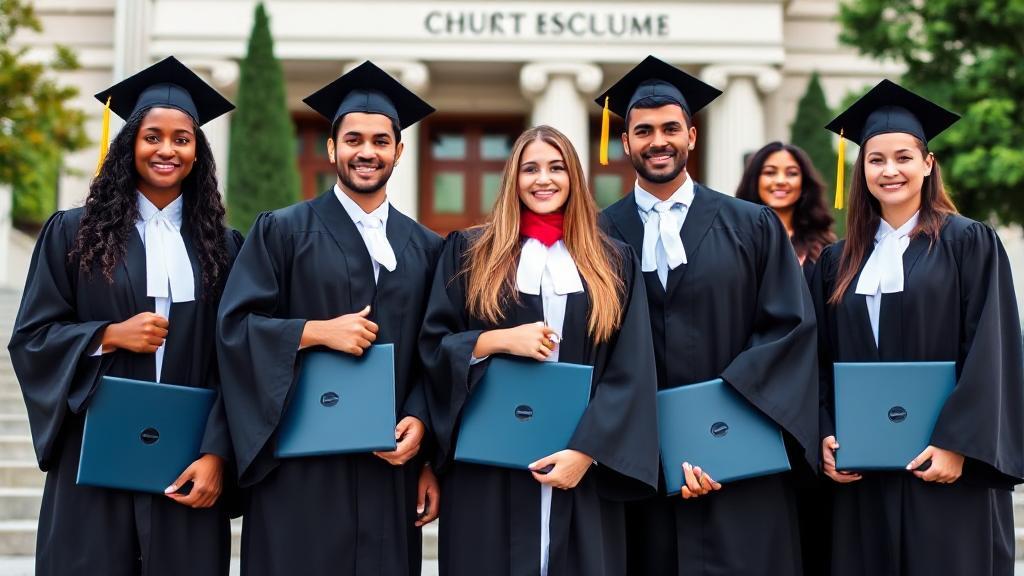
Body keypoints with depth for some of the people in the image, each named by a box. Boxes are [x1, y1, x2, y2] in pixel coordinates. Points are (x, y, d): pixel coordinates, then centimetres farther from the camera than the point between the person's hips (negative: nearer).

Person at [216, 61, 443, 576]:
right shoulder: (283, 231, 3)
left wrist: (419, 423, -5)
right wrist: (320, 331, -15)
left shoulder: (425, 249, 11)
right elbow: (234, 324, -4)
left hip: (390, 466, 3)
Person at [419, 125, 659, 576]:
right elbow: (433, 345, 2)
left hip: (584, 472, 1)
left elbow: (631, 374, 0)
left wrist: (587, 451, -11)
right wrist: (499, 340, -15)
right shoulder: (469, 252, 6)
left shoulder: (614, 263, 7)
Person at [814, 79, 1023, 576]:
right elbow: (823, 361, 12)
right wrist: (826, 437, -2)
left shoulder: (968, 243, -1)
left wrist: (958, 444, -15)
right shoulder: (839, 261, 12)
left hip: (944, 463, -4)